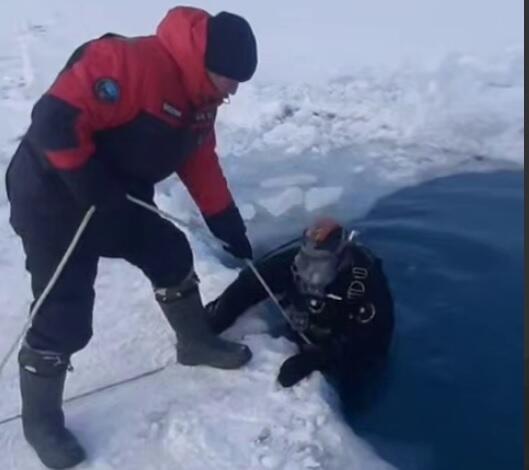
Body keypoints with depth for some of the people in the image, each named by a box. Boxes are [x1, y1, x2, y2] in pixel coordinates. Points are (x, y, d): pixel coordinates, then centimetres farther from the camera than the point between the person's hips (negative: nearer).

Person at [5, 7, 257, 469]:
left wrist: (230, 227, 11)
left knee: (172, 255, 16)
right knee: (63, 316, -5)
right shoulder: (131, 64, -28)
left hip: (121, 202, 9)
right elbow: (54, 120, -33)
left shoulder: (198, 97, 3)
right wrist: (92, 186, -26)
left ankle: (196, 342, 39)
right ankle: (41, 420, 18)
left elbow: (202, 164, 11)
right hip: (53, 201, -9)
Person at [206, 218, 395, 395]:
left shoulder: (366, 274, -34)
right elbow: (247, 286, -23)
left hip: (354, 344, -3)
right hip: (306, 338, 3)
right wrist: (211, 324, -33)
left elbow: (364, 335, -35)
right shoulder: (292, 259, -27)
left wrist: (314, 358, -46)